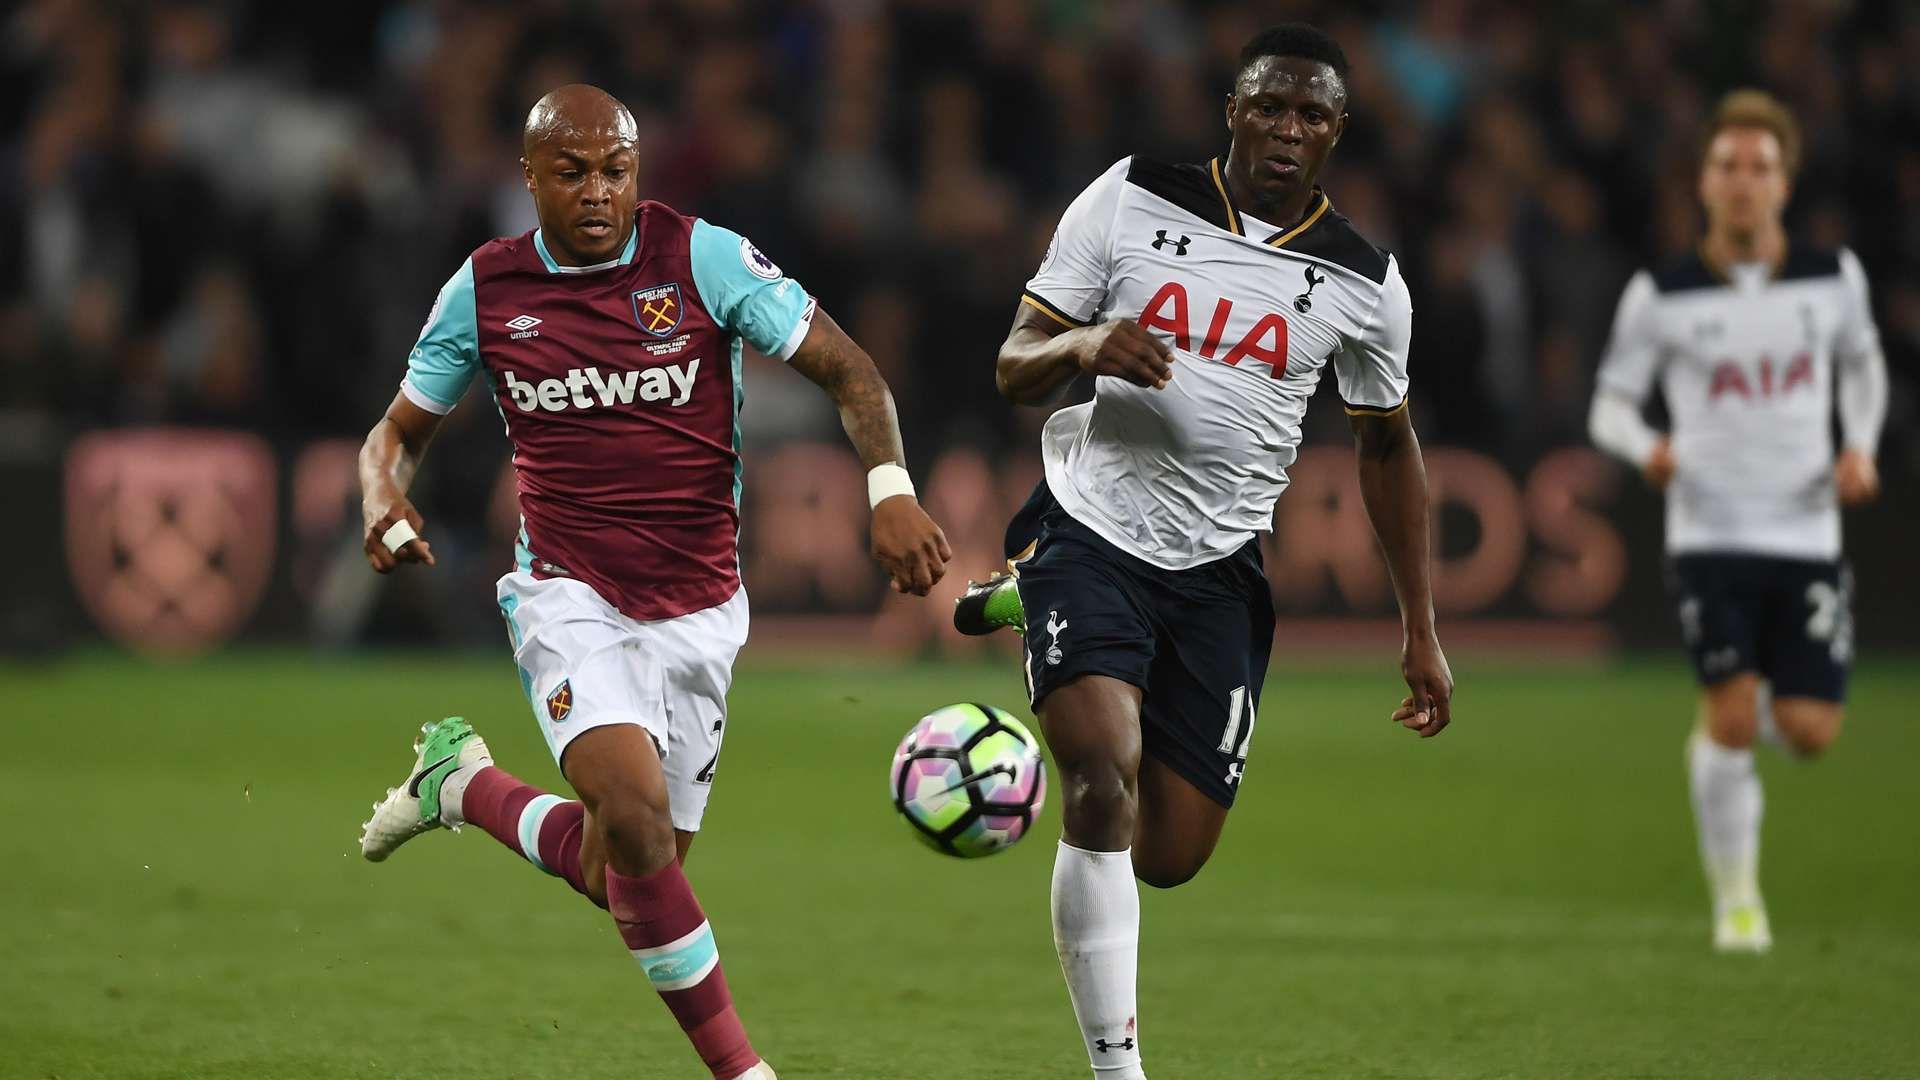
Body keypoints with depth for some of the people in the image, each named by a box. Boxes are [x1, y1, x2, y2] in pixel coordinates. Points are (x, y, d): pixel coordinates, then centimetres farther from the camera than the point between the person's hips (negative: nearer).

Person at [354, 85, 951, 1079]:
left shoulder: (704, 259, -7)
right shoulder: (485, 289, -1)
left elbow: (848, 371, -4)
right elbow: (400, 430, 11)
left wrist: (890, 490, -22)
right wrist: (384, 498, -12)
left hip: (696, 611, 2)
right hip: (569, 597, -1)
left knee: (628, 875, 4)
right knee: (636, 816, -26)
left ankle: (464, 786, 33)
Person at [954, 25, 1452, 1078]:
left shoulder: (1363, 283, 2)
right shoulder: (1129, 200, -3)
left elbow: (1387, 445, 15)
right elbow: (1013, 366, 1)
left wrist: (1422, 633, 14)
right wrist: (1084, 343, -23)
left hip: (1217, 570, 3)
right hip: (1090, 527, -3)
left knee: (1170, 855, 4)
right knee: (1105, 786, -25)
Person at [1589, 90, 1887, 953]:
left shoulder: (1833, 277, 3)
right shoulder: (1662, 297, -3)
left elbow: (1862, 361, 21)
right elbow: (1610, 402, 3)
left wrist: (1859, 447, 4)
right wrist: (1646, 447, -19)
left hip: (1807, 534, 2)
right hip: (1709, 534, -2)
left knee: (1809, 732, -3)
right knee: (1732, 716, -14)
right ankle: (1735, 896, 5)